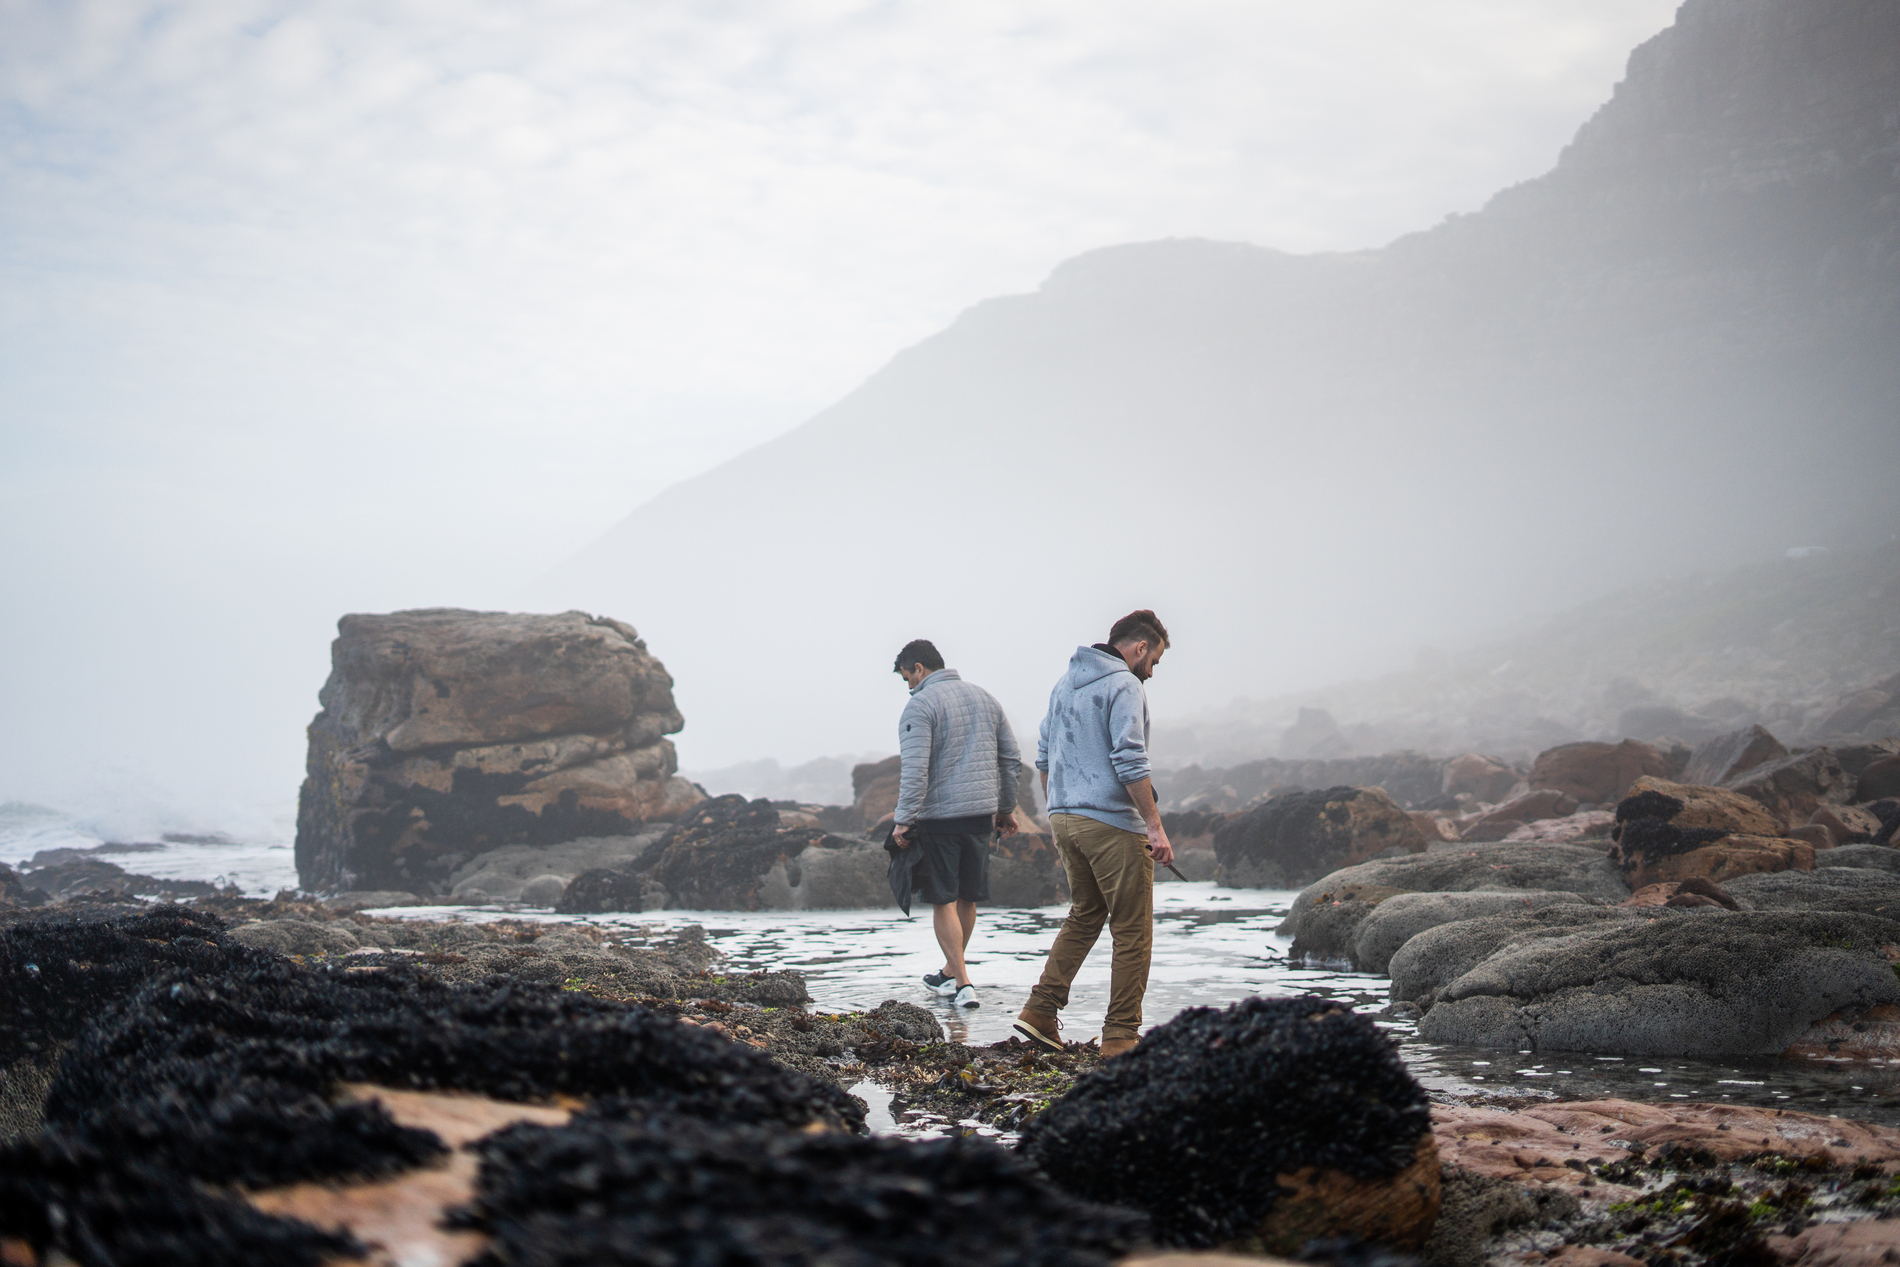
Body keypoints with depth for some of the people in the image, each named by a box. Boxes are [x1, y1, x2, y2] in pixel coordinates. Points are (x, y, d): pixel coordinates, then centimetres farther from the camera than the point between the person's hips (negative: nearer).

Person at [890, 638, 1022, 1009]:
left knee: (943, 901, 1)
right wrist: (1006, 808, 26)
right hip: (981, 813, 7)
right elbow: (1012, 758, 17)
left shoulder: (920, 705, -9)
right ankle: (950, 973, 31)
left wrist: (903, 821, -15)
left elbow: (914, 770, -19)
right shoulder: (984, 698, 13)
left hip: (939, 816, -7)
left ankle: (963, 983, -4)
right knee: (967, 899, 16)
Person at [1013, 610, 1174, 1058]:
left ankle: (1040, 1010, 12)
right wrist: (1155, 825, -18)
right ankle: (1121, 1035, 0)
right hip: (1111, 823, -8)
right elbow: (1129, 761, -20)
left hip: (1064, 819, 8)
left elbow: (1044, 756, 19)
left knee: (1084, 916, 20)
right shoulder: (1124, 686, -11)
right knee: (1132, 931, -1)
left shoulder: (1066, 683, 15)